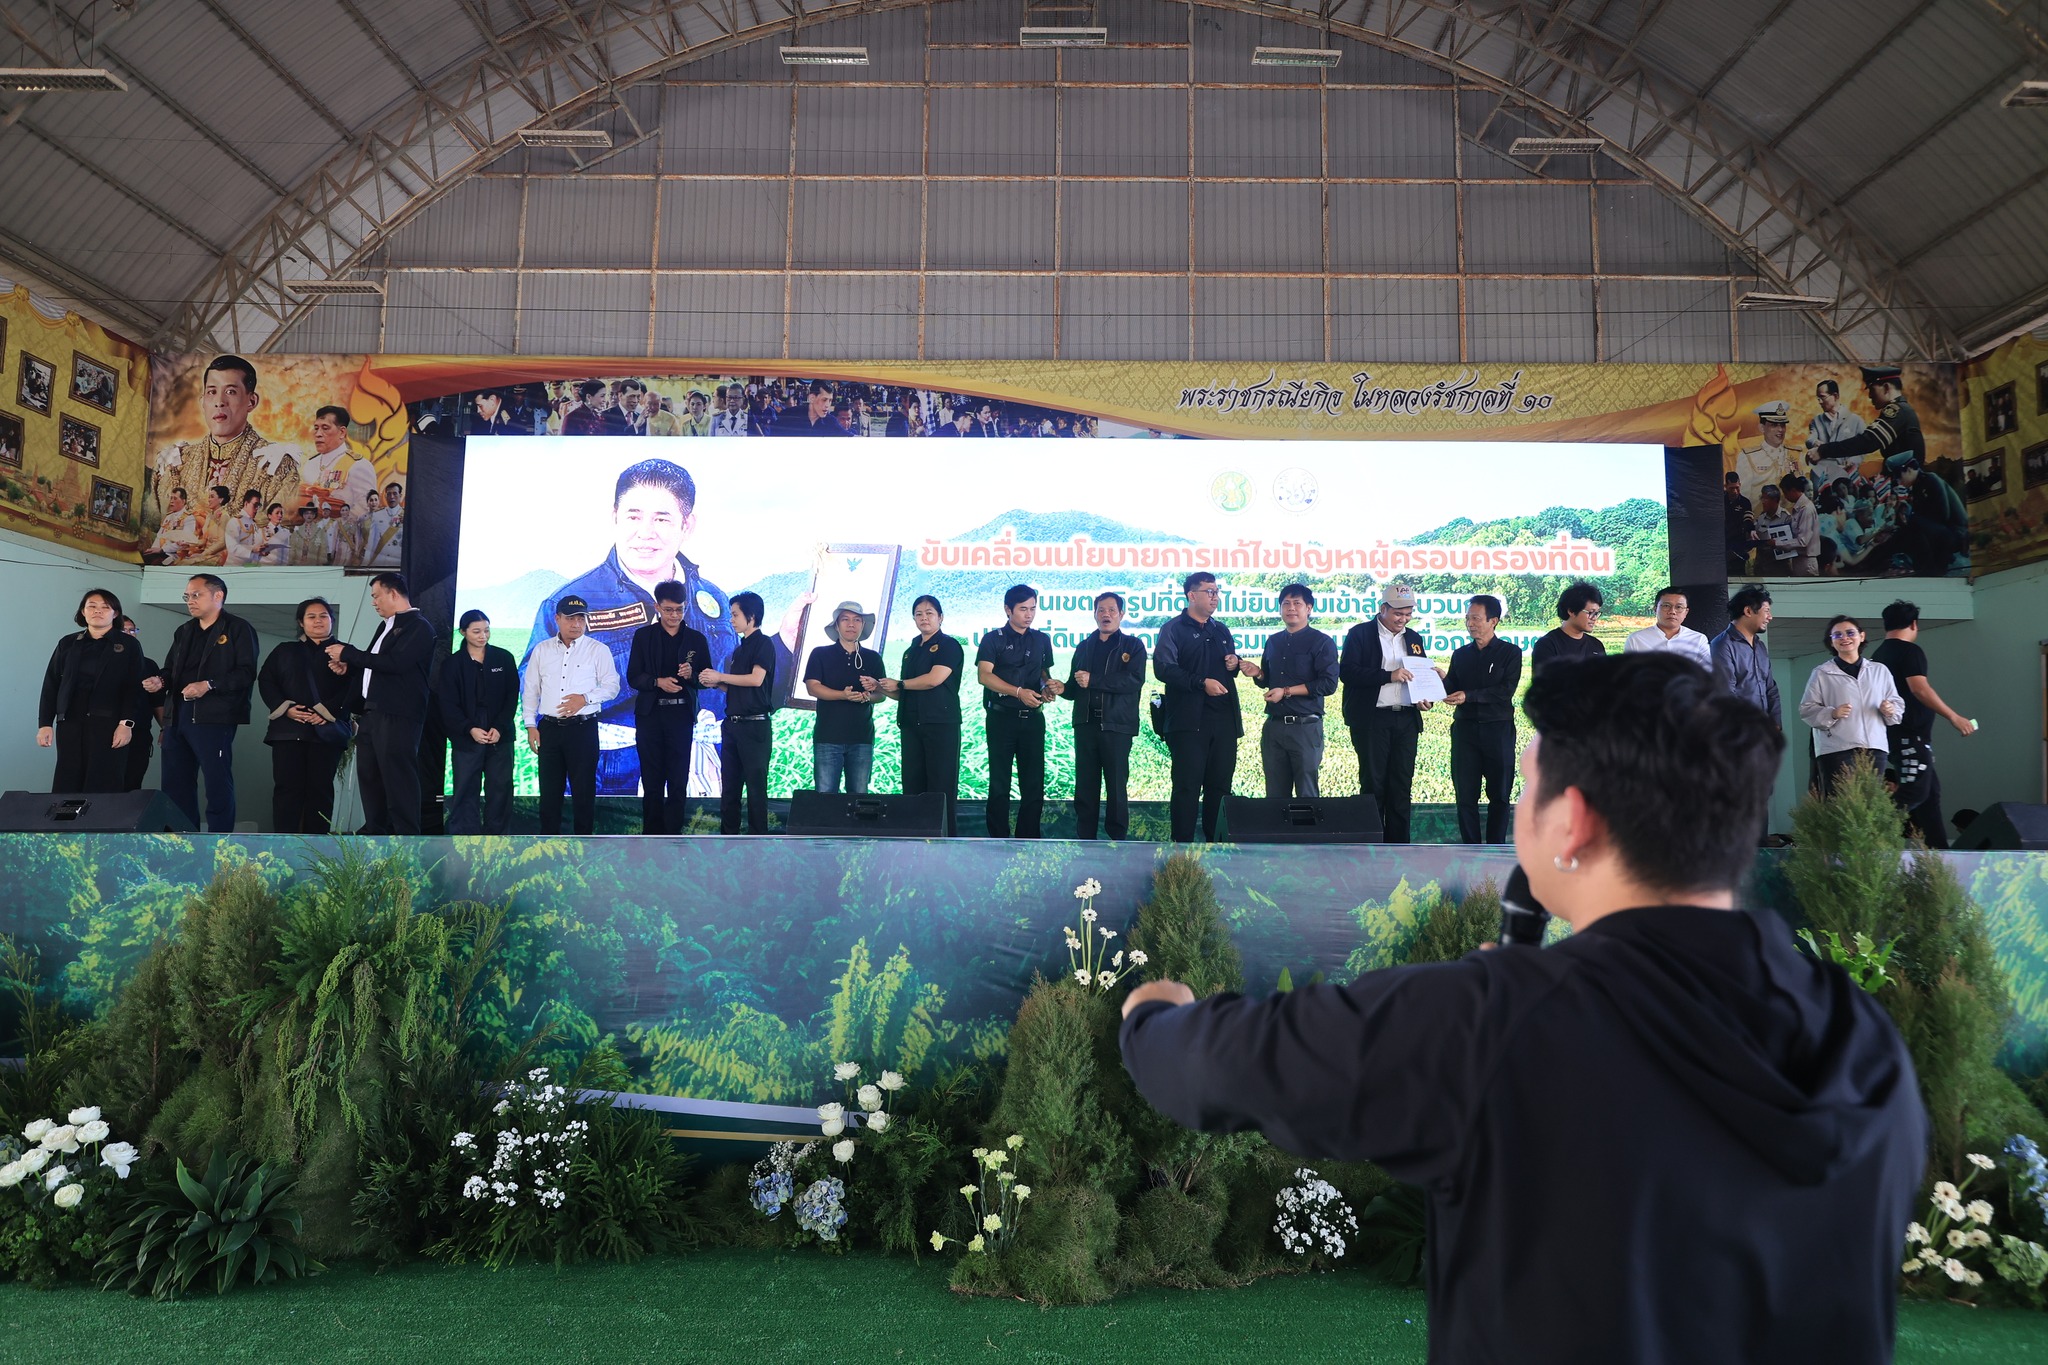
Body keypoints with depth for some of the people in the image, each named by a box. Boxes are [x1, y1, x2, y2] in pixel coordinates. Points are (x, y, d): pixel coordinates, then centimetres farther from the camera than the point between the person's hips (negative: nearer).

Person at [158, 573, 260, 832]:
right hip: (177, 716, 8)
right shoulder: (184, 631, 22)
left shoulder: (239, 629, -1)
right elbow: (171, 670, 25)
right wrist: (160, 681, 3)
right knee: (175, 784, 10)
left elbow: (246, 673, -12)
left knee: (218, 784, -5)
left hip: (214, 717, -8)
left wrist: (209, 685, -21)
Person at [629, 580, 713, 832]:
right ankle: (652, 834, 13)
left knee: (678, 780, -1)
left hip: (681, 715, 0)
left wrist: (691, 675, -14)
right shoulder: (643, 636, 6)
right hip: (650, 715, 0)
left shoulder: (697, 639, 7)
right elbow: (632, 677, 2)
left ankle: (673, 835, 5)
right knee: (652, 780, 5)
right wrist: (657, 682, -16)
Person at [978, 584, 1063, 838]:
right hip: (1002, 716, -3)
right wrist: (1019, 692, -21)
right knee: (999, 782, 2)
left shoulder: (1042, 640, 11)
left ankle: (1028, 839, 11)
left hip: (1033, 717, 4)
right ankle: (998, 840, 9)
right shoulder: (993, 639, -1)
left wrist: (1049, 686, -4)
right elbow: (984, 675, -12)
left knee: (1034, 783, 3)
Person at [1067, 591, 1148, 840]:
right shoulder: (1084, 647, 18)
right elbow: (1074, 688, 16)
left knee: (1117, 786, 0)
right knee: (1085, 786, 4)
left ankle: (1117, 837, 8)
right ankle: (1084, 837, 10)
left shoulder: (1133, 646, 5)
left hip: (1117, 726, -3)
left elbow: (1134, 680, -12)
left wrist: (1092, 680, -13)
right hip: (1086, 724, 4)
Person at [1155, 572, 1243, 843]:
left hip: (1224, 719, 6)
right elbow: (1163, 668, -13)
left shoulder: (1222, 631, 20)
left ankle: (1216, 842, 15)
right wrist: (1201, 683, -21)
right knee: (1187, 785, -5)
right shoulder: (1173, 629, 0)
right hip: (1189, 720, -6)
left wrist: (1235, 664, 7)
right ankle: (1182, 844, 0)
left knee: (1220, 784, 8)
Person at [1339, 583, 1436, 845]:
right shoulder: (1360, 634, 0)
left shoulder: (1414, 639, 17)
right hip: (1372, 719, -5)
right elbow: (1347, 671, -12)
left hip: (1406, 718, 5)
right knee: (1373, 784, -1)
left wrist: (1426, 700, 2)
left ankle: (1398, 843, 10)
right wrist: (1388, 676, -20)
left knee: (1402, 785, 4)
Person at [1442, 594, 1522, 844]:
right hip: (1465, 728, 3)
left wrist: (1469, 696, -18)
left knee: (1499, 794, 3)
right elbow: (1450, 691, 7)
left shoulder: (1510, 652, 2)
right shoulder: (1460, 654, 12)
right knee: (1465, 793, 1)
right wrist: (1442, 680, -14)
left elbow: (1506, 690, -11)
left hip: (1498, 728, -3)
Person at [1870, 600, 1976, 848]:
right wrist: (1954, 717, -19)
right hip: (1912, 734, -9)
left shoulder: (1878, 654, 15)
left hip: (1895, 733, 9)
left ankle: (1937, 849, 13)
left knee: (1931, 791, 12)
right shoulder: (1910, 650, -10)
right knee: (1916, 792, -11)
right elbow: (1920, 689, -21)